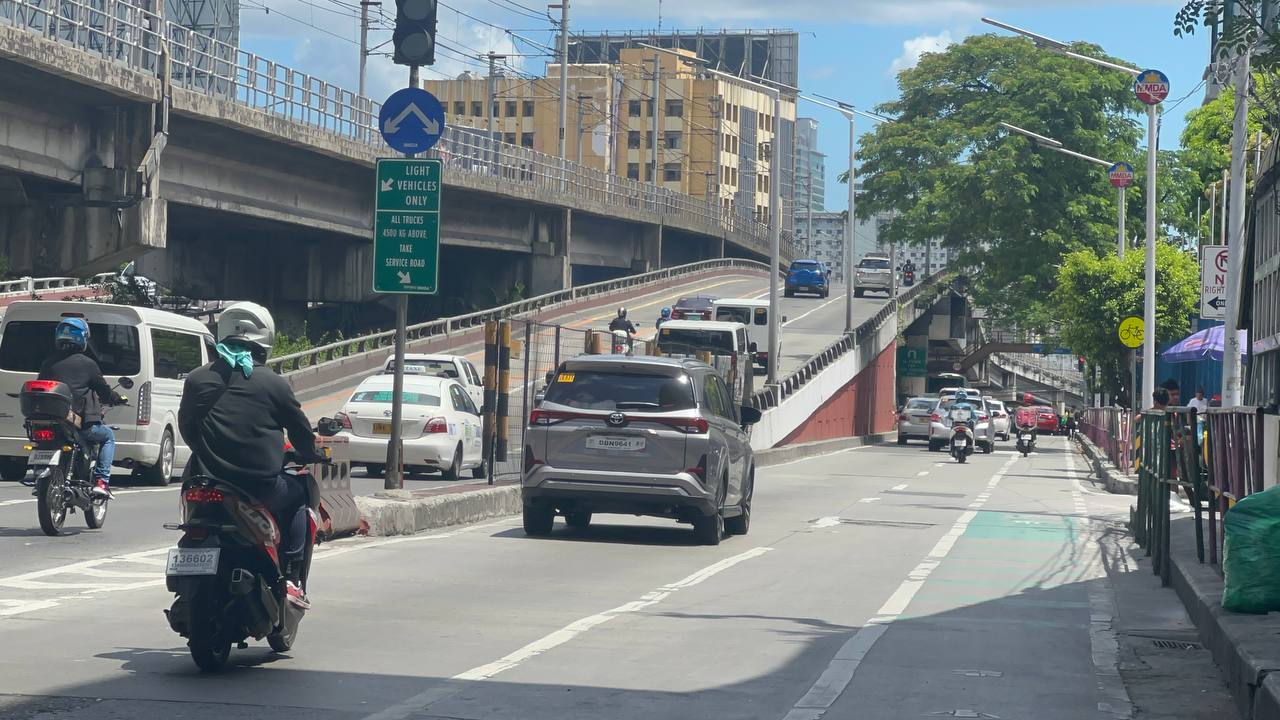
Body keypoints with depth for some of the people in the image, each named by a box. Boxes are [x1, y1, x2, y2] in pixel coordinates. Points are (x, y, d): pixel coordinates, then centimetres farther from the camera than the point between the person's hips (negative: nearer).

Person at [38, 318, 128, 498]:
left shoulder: (47, 363, 6)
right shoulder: (87, 364, -5)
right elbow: (104, 390, 3)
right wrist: (118, 399, 24)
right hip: (84, 425, -4)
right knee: (108, 436, 23)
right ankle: (101, 481, 7)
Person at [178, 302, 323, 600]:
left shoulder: (197, 379, 4)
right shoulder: (273, 383, -3)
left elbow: (186, 427, 14)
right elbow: (300, 430, 6)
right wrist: (312, 456, 28)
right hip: (261, 484, -2)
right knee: (297, 496, 26)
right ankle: (290, 578, 15)